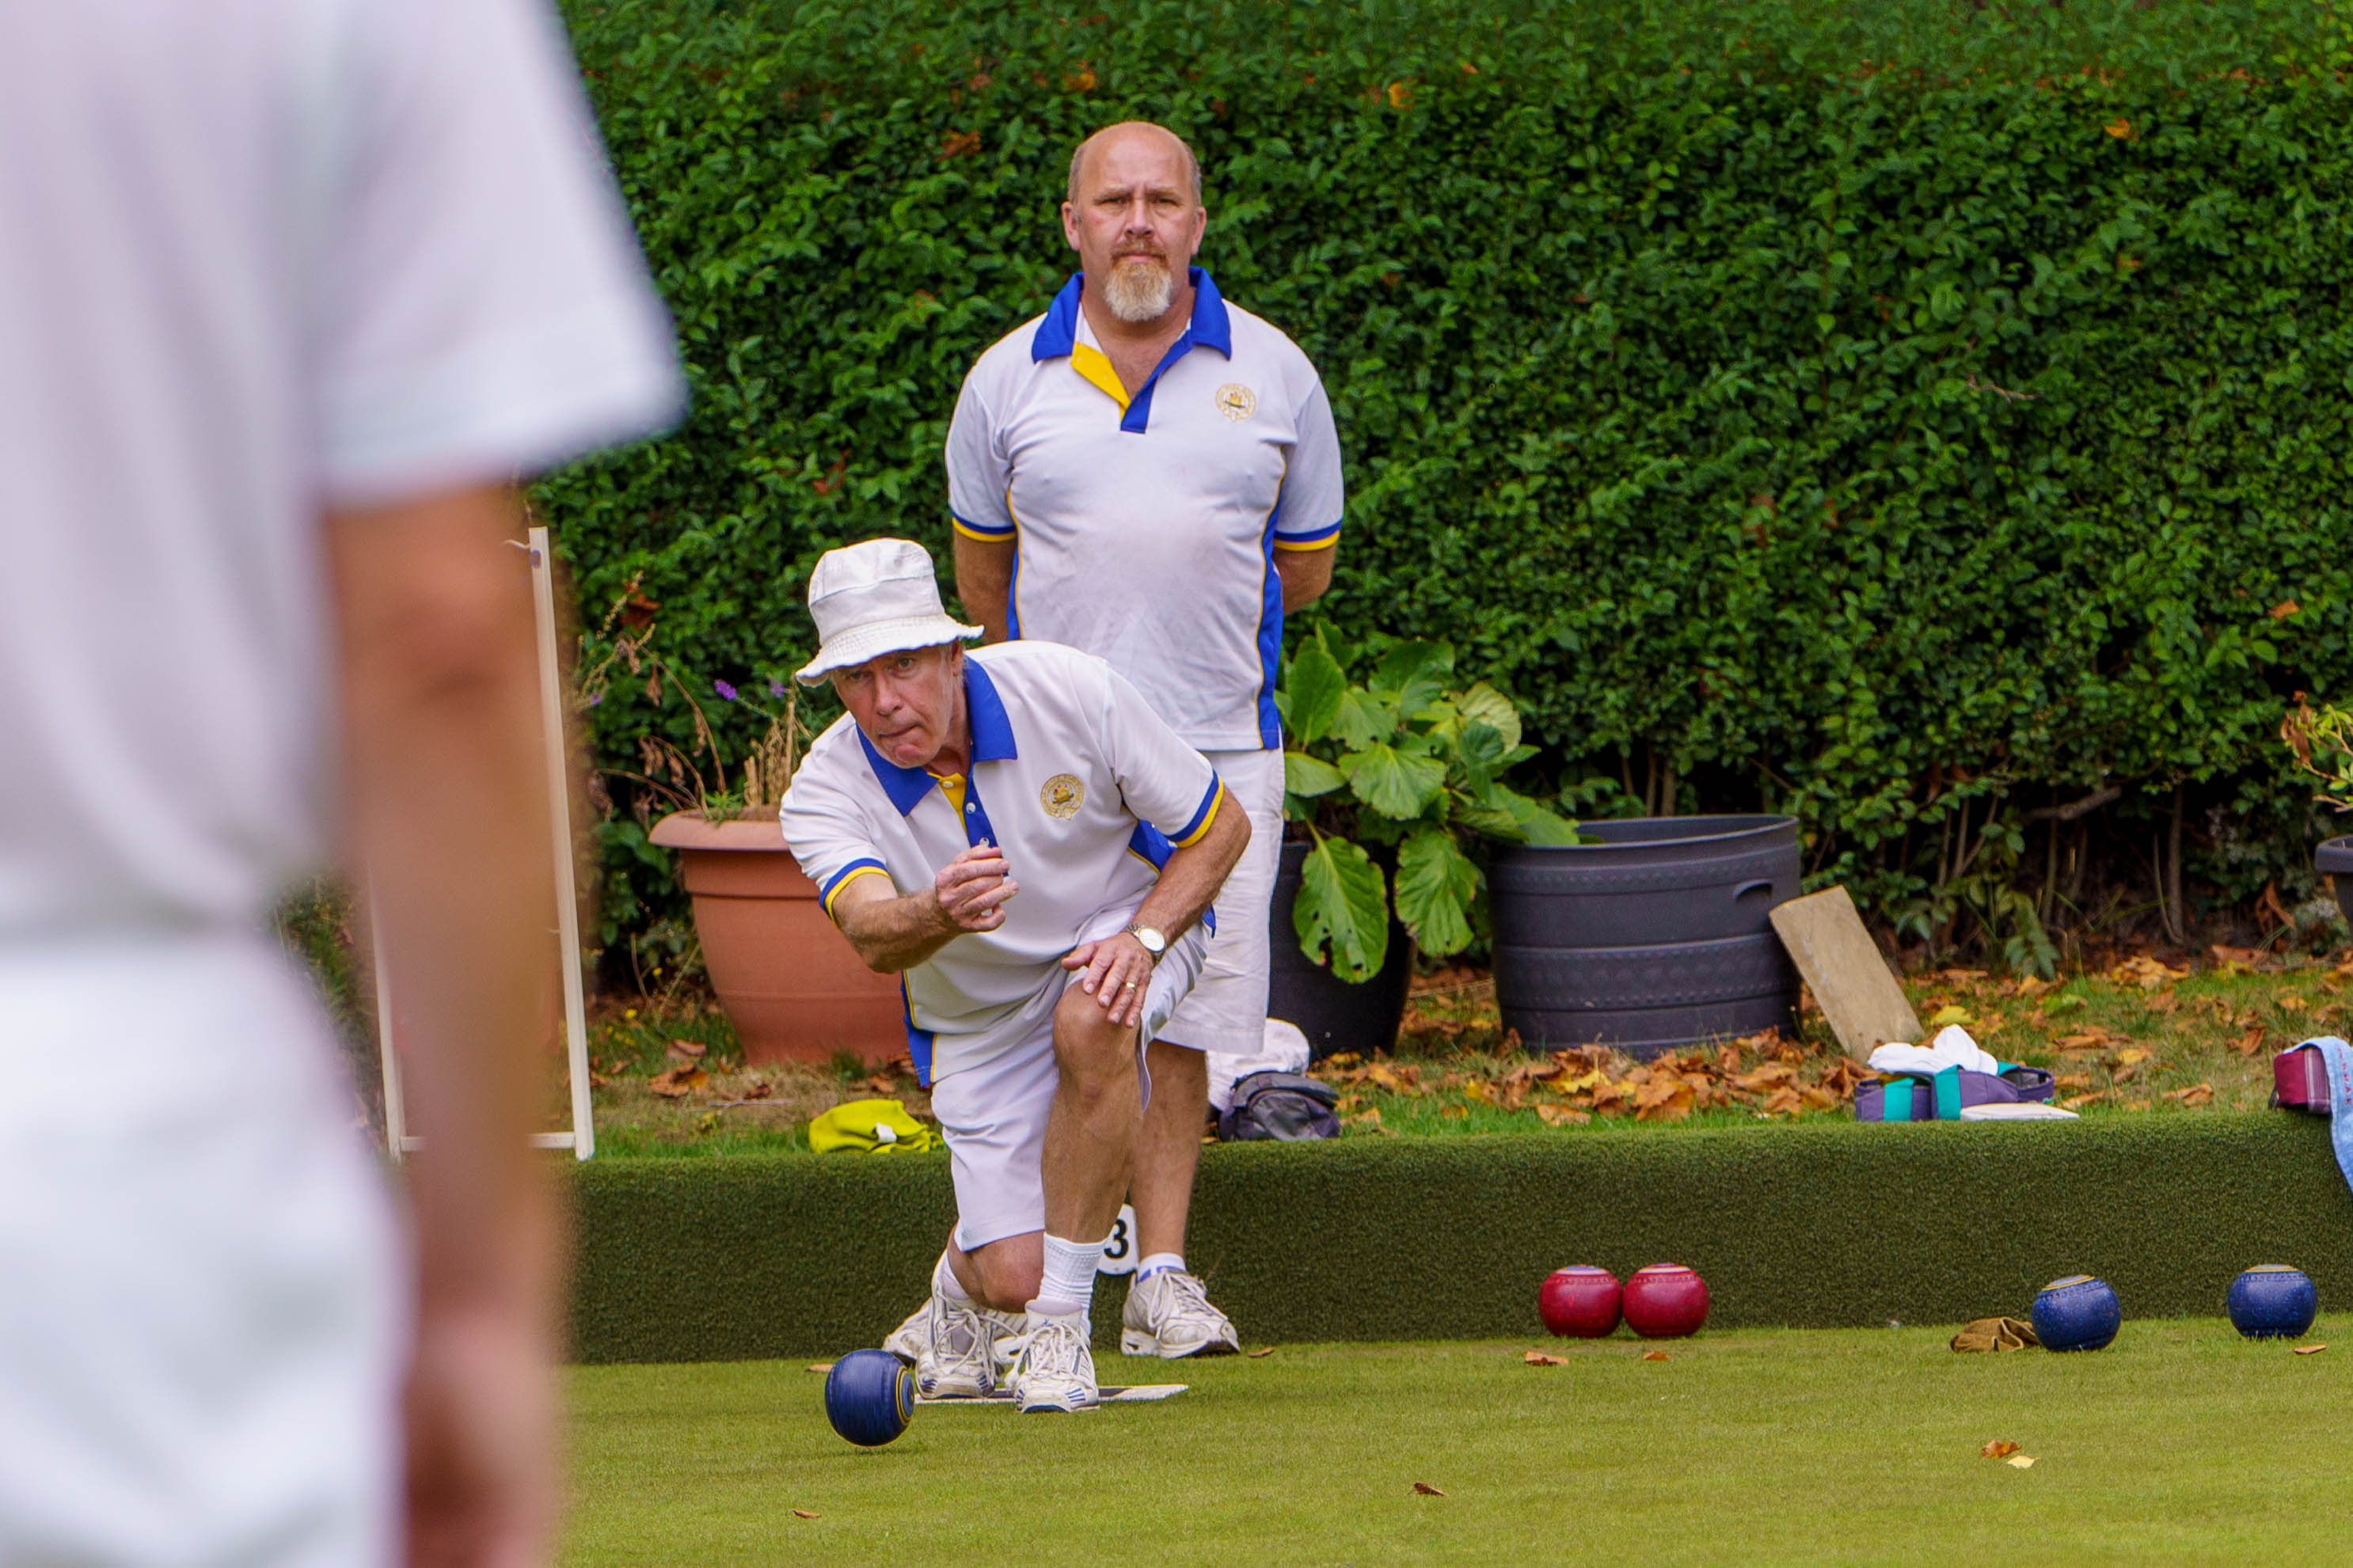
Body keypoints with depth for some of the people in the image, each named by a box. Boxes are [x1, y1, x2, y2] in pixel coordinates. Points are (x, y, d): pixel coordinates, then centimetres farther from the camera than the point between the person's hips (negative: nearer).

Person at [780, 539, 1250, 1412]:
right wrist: (937, 915, -65)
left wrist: (1144, 937, -25)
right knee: (1011, 1278, -12)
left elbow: (1220, 828, -9)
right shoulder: (826, 792, -22)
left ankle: (1061, 1324, -23)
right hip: (976, 1022, 1)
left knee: (1090, 1022, -38)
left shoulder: (1071, 693, -22)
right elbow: (872, 934, -42)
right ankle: (963, 1283, 30)